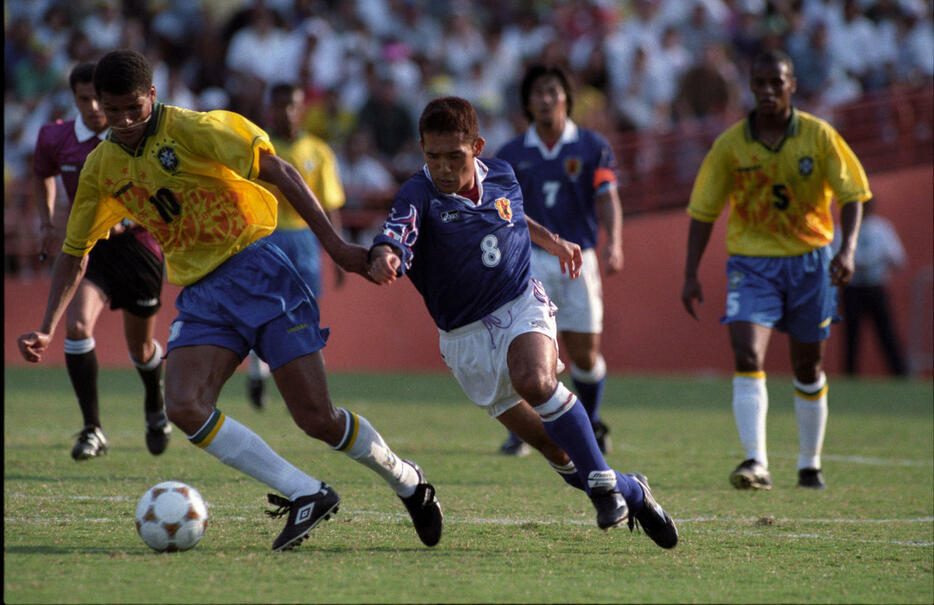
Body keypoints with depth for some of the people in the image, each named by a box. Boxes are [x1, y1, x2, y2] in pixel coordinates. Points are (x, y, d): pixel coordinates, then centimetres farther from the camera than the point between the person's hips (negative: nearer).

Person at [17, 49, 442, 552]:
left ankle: (406, 481, 19)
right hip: (200, 296, 5)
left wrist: (333, 244, -19)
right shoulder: (101, 167, 8)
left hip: (255, 270, -5)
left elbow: (275, 170, -13)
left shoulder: (192, 130, -10)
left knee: (317, 419, -9)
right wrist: (47, 328, 8)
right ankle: (305, 495, -14)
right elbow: (74, 251, 19)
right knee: (184, 407, -21)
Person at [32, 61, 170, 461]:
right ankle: (92, 431, -19)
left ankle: (155, 405, 48)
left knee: (140, 348, 13)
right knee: (77, 325, -24)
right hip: (85, 246, 1)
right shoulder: (55, 139, -3)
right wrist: (47, 224, 8)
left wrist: (125, 223, -23)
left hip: (135, 245, -1)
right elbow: (43, 175, 20)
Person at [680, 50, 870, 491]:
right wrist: (691, 275, -3)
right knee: (748, 358, -20)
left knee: (808, 367, 11)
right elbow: (703, 211, 1)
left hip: (809, 259, 1)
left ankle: (810, 464, 27)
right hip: (751, 262, -1)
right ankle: (755, 463, -26)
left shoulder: (819, 136, -6)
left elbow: (851, 194, -2)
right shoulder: (730, 145, -5)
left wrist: (848, 248, -18)